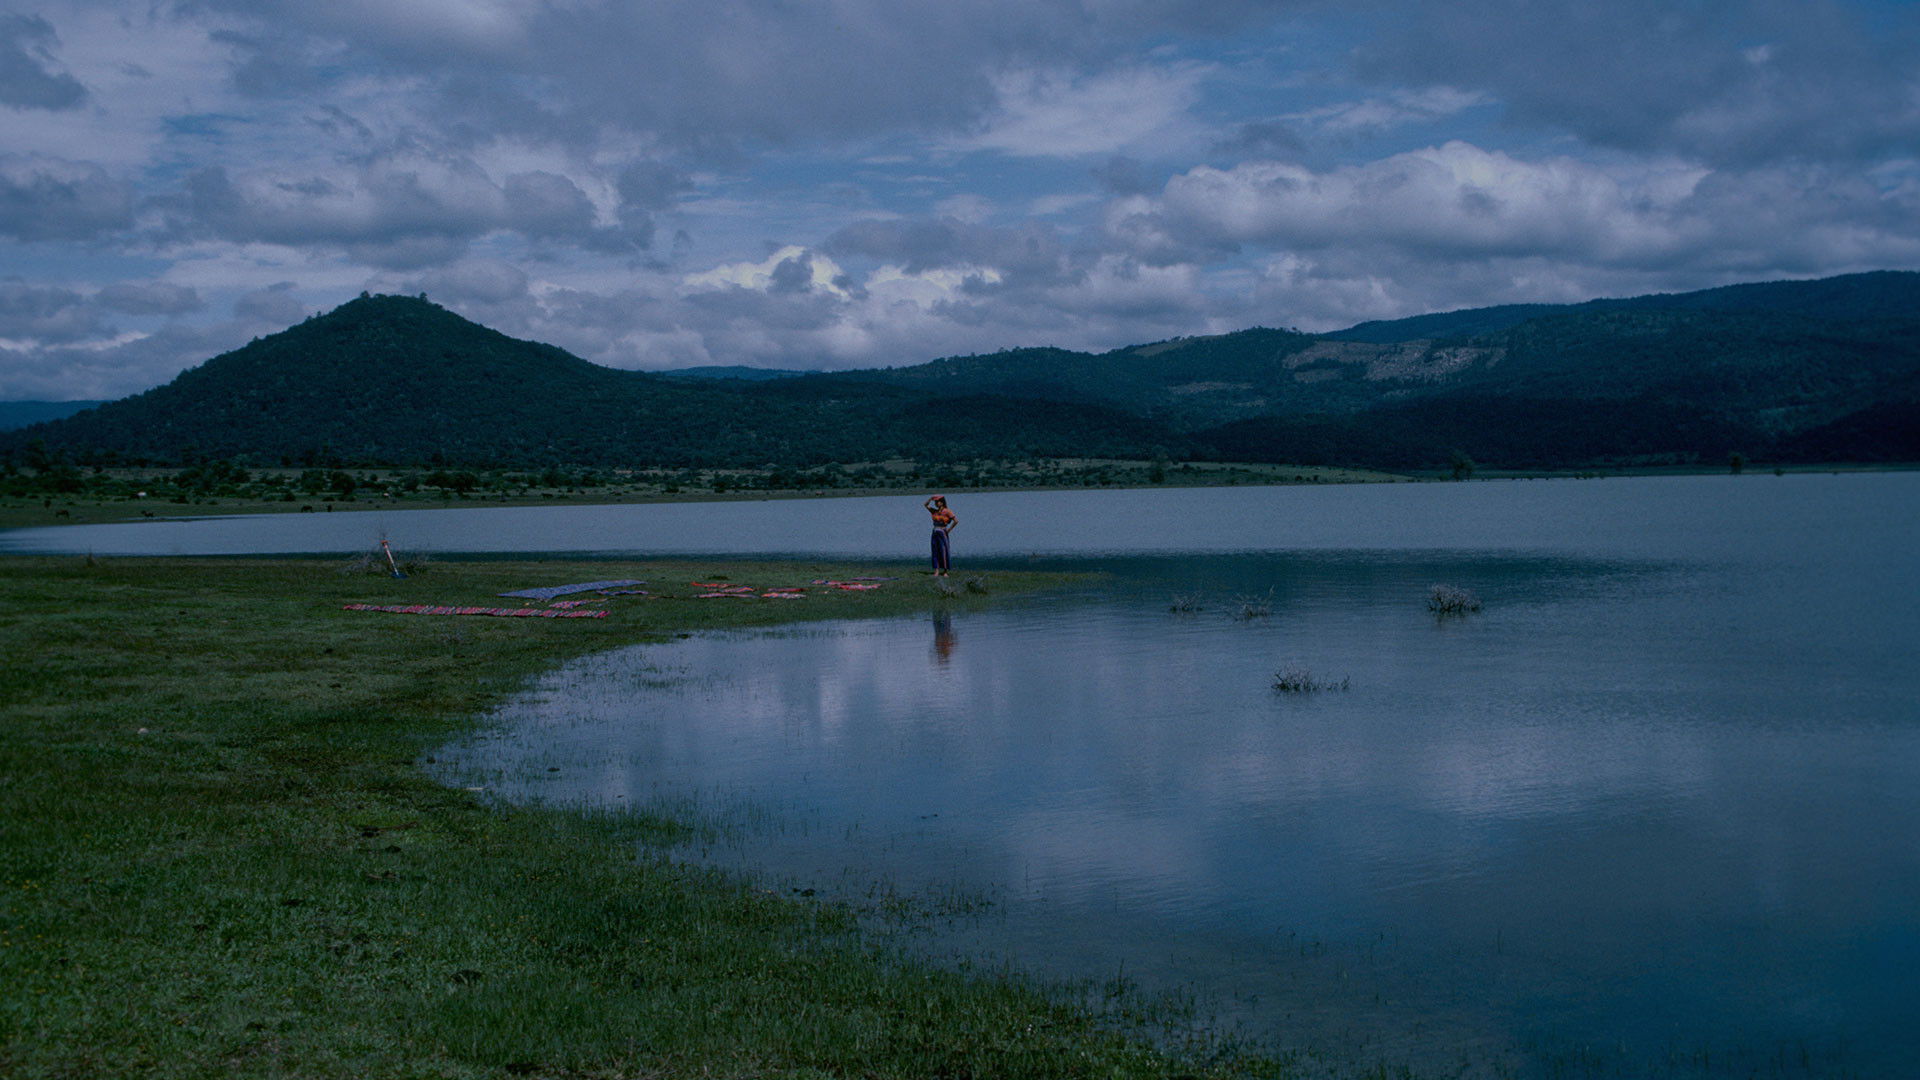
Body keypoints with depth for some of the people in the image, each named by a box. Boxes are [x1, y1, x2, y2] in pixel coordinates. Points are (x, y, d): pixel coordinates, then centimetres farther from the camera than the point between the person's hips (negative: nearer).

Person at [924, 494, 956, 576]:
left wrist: (949, 529, -9)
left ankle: (945, 572, 3)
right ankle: (936, 571, 3)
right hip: (935, 534, 6)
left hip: (943, 534, -6)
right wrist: (931, 498, 1)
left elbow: (956, 521, -11)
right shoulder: (935, 511, 10)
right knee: (935, 553, 2)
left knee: (944, 553, -3)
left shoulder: (947, 512, -7)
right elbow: (925, 505, 14)